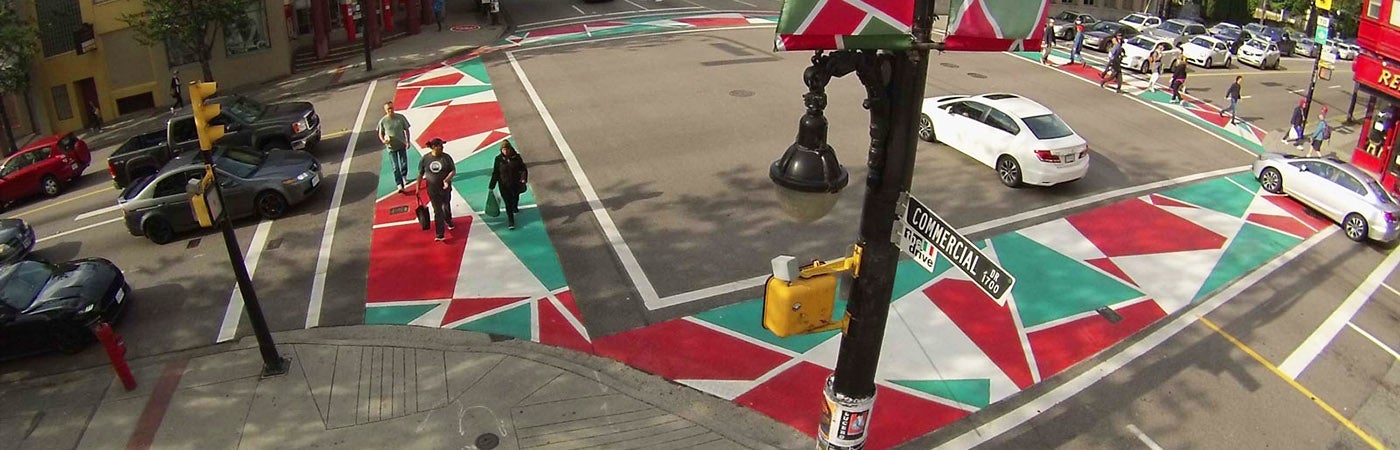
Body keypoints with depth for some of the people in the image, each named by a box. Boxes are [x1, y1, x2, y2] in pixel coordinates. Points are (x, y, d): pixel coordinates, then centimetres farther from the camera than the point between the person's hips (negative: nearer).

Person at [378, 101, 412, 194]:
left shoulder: (401, 117, -6)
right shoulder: (383, 121, -8)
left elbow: (406, 129, 4)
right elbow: (380, 134, 2)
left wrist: (408, 141, -1)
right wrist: (383, 140, -18)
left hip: (402, 145, 2)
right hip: (391, 147, -1)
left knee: (404, 164, 13)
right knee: (395, 167, -1)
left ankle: (404, 176, 44)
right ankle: (400, 185, 1)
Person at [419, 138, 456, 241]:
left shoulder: (446, 157, -8)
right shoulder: (425, 159, -7)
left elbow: (453, 171, -7)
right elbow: (420, 174, 2)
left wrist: (447, 179, -26)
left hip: (445, 188, 1)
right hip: (433, 190, -1)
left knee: (446, 207, 21)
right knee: (437, 211, -1)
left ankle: (449, 222, 52)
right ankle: (440, 235, 1)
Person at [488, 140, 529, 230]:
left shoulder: (516, 157, -10)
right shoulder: (498, 159, -10)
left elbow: (523, 169, -3)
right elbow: (495, 173, -4)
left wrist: (524, 179, -19)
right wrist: (491, 186, -3)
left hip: (516, 183, 2)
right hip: (504, 185, -2)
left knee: (515, 197, 28)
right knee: (508, 203, -3)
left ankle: (515, 207, 62)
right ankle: (511, 221, 8)